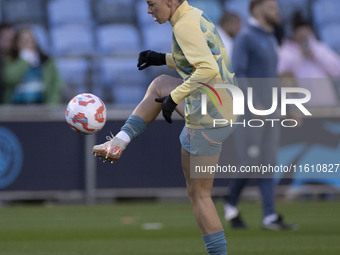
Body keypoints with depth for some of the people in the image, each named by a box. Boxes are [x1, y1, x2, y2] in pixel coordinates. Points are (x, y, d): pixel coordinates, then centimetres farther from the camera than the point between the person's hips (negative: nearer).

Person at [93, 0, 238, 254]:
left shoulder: (185, 26, -18)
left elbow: (209, 70, -30)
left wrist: (175, 97, -22)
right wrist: (164, 59, 18)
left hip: (207, 118, -10)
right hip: (226, 107, 10)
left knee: (199, 194, 2)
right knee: (160, 85, 27)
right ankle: (119, 143, 24)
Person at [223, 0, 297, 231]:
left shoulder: (271, 41, 17)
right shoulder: (244, 38, -10)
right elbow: (238, 75, -19)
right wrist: (254, 105, -28)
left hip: (267, 111, 8)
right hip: (248, 109, -8)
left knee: (267, 163, 0)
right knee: (250, 164, -5)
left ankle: (270, 217, -5)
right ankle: (232, 207, 17)